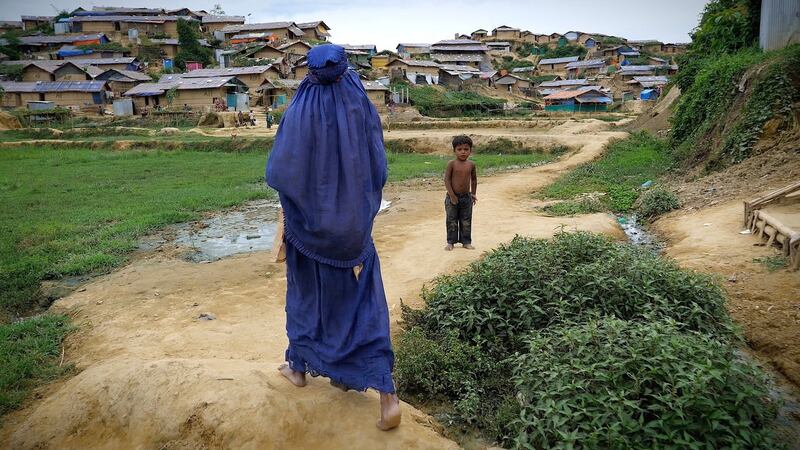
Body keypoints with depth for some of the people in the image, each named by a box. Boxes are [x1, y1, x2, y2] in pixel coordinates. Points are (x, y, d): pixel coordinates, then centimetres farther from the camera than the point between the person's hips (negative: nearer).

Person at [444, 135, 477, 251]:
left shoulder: (471, 165, 1)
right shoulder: (452, 164, -10)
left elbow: (474, 179, 13)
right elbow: (447, 179, -11)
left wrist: (473, 193, 11)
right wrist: (452, 195, -15)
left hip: (466, 197, 3)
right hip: (452, 197, -3)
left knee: (466, 221, 9)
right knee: (452, 221, 5)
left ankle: (466, 241, 20)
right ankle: (450, 242, 15)